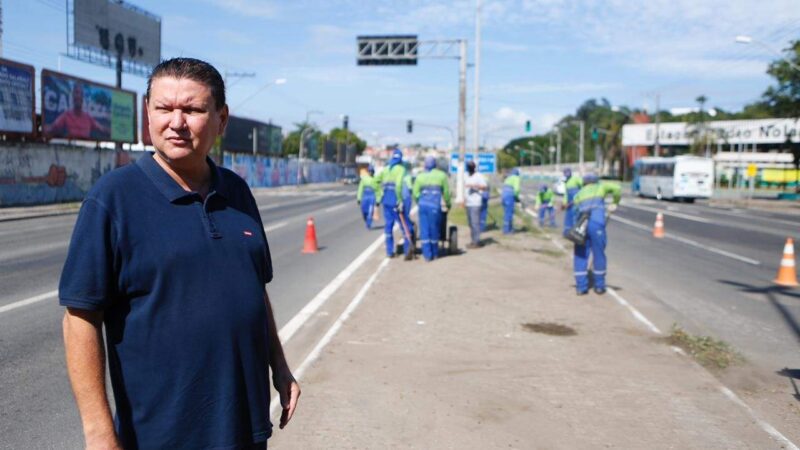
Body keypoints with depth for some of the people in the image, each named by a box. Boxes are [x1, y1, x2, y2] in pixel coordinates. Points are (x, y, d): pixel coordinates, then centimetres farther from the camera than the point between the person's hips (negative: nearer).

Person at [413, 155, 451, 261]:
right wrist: (448, 204, 23)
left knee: (424, 230, 6)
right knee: (434, 229, 9)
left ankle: (427, 254, 5)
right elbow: (446, 192, 7)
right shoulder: (442, 175, 5)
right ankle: (434, 253, 22)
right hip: (435, 205, -2)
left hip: (423, 204, 2)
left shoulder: (420, 176, 8)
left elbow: (415, 193, 7)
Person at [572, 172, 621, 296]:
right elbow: (616, 188, 3)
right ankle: (599, 286, 17)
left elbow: (577, 209, 16)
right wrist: (615, 203, 15)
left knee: (580, 255, 11)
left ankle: (581, 286, 11)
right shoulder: (600, 186, 19)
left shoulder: (579, 194, 27)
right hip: (596, 224, -2)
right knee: (598, 254, 9)